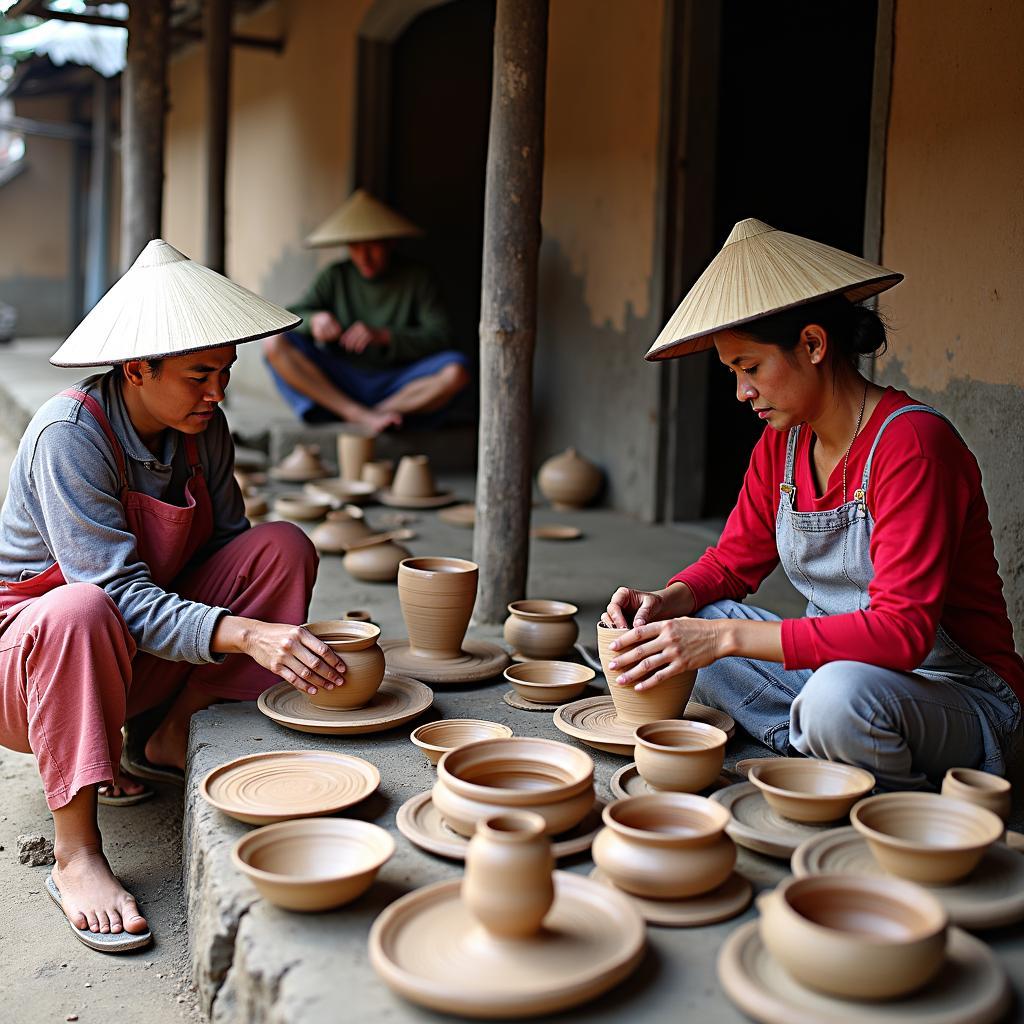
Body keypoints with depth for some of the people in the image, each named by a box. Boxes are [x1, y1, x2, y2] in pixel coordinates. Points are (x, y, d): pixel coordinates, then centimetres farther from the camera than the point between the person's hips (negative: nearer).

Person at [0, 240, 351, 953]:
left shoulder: (203, 428, -6)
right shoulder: (68, 436, -26)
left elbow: (228, 545, 1)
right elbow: (120, 594, -33)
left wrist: (297, 633, -16)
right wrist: (247, 634, -44)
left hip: (144, 652, 6)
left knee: (284, 545, -12)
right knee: (82, 610, -42)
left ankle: (178, 736, -3)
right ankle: (77, 856, -29)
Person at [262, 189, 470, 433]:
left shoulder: (416, 277, 2)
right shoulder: (335, 277, 8)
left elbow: (440, 336, -8)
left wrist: (384, 336, -22)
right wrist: (313, 320, -22)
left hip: (394, 383, -2)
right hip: (340, 381, 2)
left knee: (456, 371, -29)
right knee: (274, 344, -21)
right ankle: (362, 416, -29)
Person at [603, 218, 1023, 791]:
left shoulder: (912, 444, -24)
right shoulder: (783, 442, 1)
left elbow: (902, 631, -32)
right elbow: (734, 561, 10)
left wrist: (727, 637, -35)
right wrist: (665, 602, -13)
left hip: (959, 696, -7)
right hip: (837, 665, 8)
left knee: (841, 692, -38)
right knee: (686, 625, -4)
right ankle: (834, 762, -9)